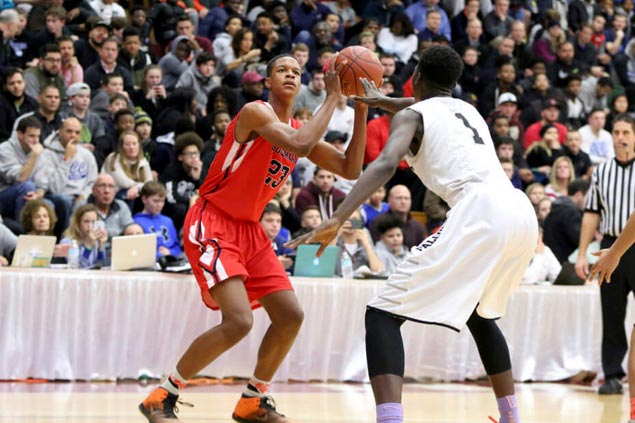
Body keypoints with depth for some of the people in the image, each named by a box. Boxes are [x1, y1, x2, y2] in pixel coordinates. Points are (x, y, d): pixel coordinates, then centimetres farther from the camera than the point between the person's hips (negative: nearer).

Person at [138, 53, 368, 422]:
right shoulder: (256, 112, -14)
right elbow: (299, 146, -31)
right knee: (239, 320, -22)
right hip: (212, 224, -9)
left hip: (249, 229, 9)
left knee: (291, 315, 4)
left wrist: (361, 111, -1)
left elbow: (351, 169, 7)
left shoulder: (299, 130, 11)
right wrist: (333, 97, -24)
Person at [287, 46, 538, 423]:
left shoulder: (412, 114, 11)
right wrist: (382, 101, 70)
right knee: (480, 313, 35)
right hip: (522, 212, 7)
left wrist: (336, 221, -20)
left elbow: (386, 163, -11)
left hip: (480, 211, -7)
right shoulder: (468, 109, 32)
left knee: (384, 314, -5)